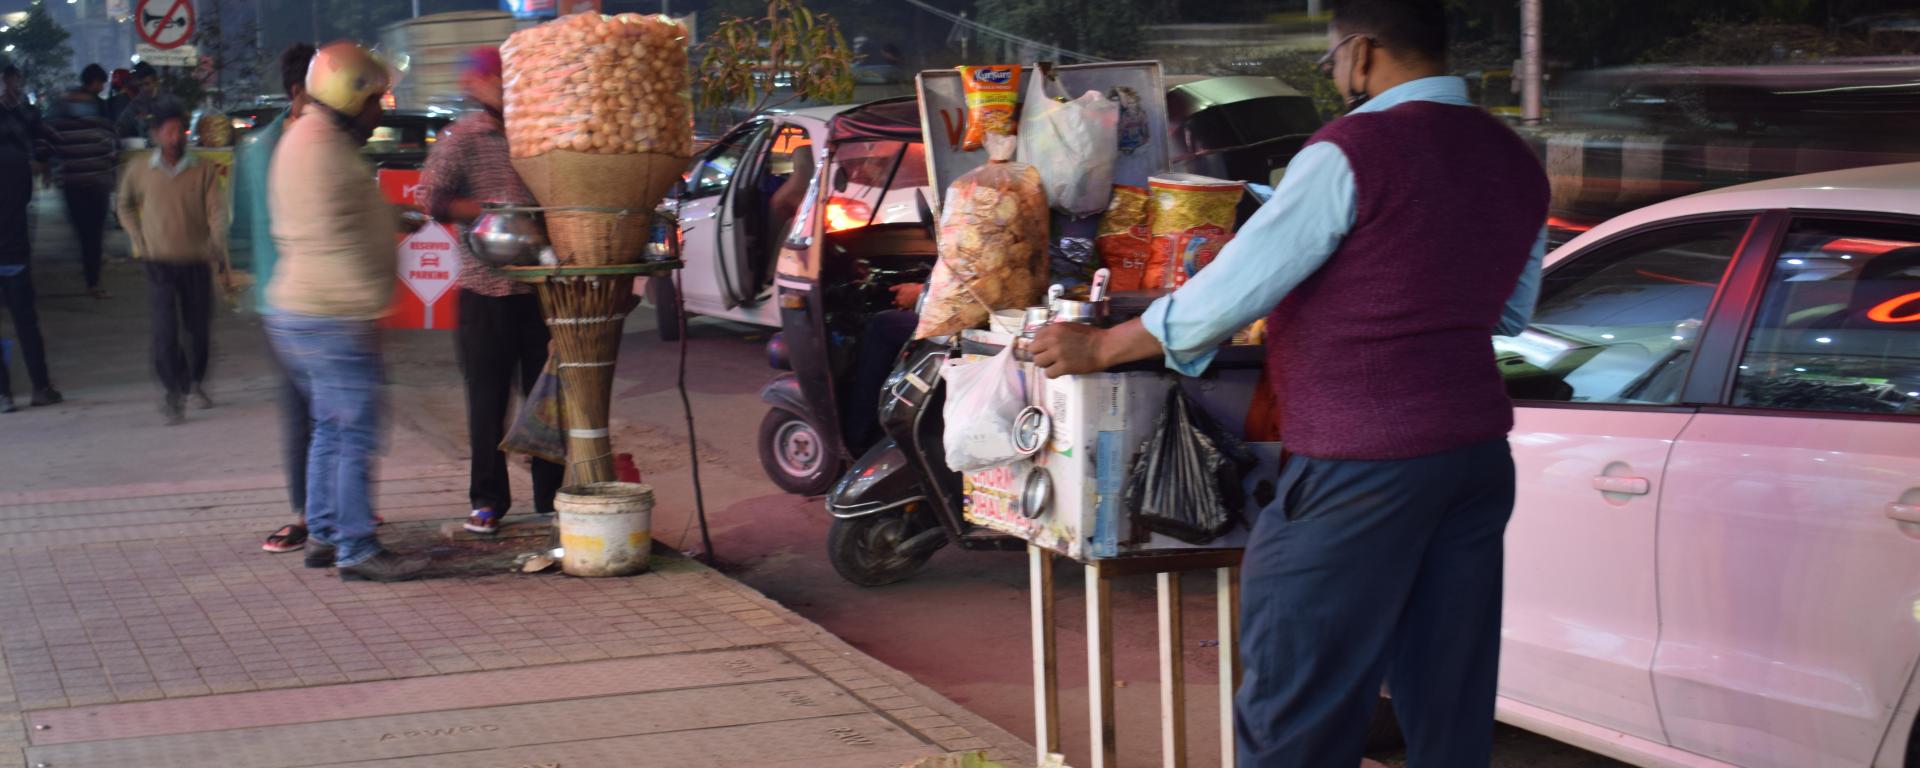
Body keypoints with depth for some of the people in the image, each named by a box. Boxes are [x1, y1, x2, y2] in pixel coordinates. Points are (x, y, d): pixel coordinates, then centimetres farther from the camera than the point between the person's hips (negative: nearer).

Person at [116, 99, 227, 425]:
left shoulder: (204, 171, -2)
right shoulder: (139, 171, 1)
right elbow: (125, 205, 18)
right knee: (166, 330, -11)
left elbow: (217, 213, -6)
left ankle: (196, 384, 32)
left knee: (201, 330, 8)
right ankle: (171, 390, 3)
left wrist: (219, 253, -17)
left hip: (196, 263, 1)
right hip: (159, 263, -1)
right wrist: (139, 240, 8)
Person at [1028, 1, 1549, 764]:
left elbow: (1228, 293, -12)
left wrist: (1100, 348, -1)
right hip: (1479, 453, 8)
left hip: (1363, 463, -8)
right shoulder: (1516, 163, 11)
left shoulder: (1353, 151, -13)